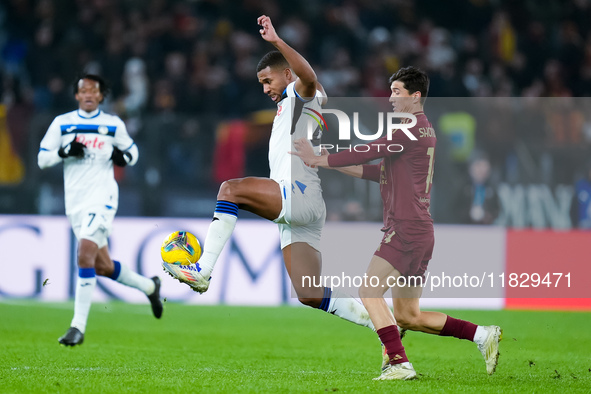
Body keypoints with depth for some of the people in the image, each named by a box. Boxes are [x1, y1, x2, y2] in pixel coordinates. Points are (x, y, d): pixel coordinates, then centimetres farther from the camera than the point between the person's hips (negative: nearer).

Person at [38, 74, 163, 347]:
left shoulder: (113, 124, 4)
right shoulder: (61, 123, 7)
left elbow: (132, 151, 17)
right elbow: (42, 159, 6)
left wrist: (123, 157, -6)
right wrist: (64, 152, -12)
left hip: (102, 198, -4)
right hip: (74, 202, 4)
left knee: (85, 255, -22)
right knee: (103, 267, 9)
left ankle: (78, 327, -20)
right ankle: (149, 286, 37)